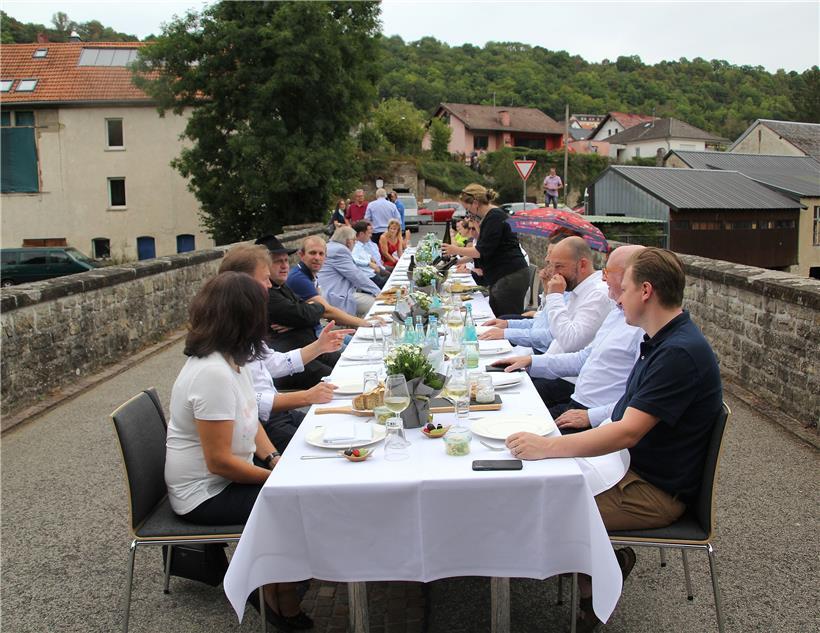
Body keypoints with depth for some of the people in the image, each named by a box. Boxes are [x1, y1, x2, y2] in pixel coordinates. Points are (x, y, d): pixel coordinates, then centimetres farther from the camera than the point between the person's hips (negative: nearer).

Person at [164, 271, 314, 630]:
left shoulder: (231, 359, 0)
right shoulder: (213, 373, -30)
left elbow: (249, 420, 10)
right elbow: (219, 461, -28)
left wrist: (274, 459, -5)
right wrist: (275, 476, -16)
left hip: (230, 472, 9)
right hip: (206, 493, -9)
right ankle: (281, 598, 10)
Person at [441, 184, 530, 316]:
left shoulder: (494, 218, -14)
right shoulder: (489, 216, 17)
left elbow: (483, 250, -17)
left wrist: (456, 250, -6)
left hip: (511, 277, -10)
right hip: (501, 277, 10)